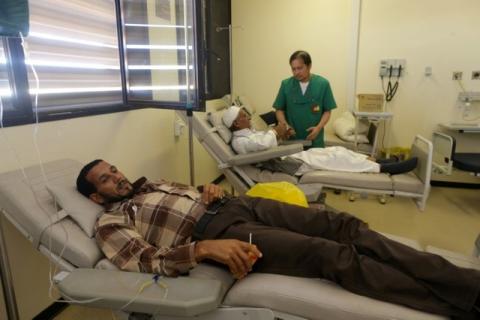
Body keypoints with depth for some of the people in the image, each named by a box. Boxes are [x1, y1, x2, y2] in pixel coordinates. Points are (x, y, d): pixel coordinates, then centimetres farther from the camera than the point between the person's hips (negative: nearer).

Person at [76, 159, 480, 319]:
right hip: (217, 230, -7)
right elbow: (149, 261, -10)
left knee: (343, 224, -11)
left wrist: (213, 190, 4)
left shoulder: (152, 184, 28)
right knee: (334, 254, -24)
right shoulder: (111, 222, 7)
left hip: (235, 203, 7)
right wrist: (205, 247, -26)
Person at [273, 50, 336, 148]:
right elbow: (279, 109, 4)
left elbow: (327, 111, 1)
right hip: (291, 140, 1)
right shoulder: (286, 84, -2)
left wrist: (319, 127, -14)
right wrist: (284, 124, -14)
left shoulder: (323, 84, -4)